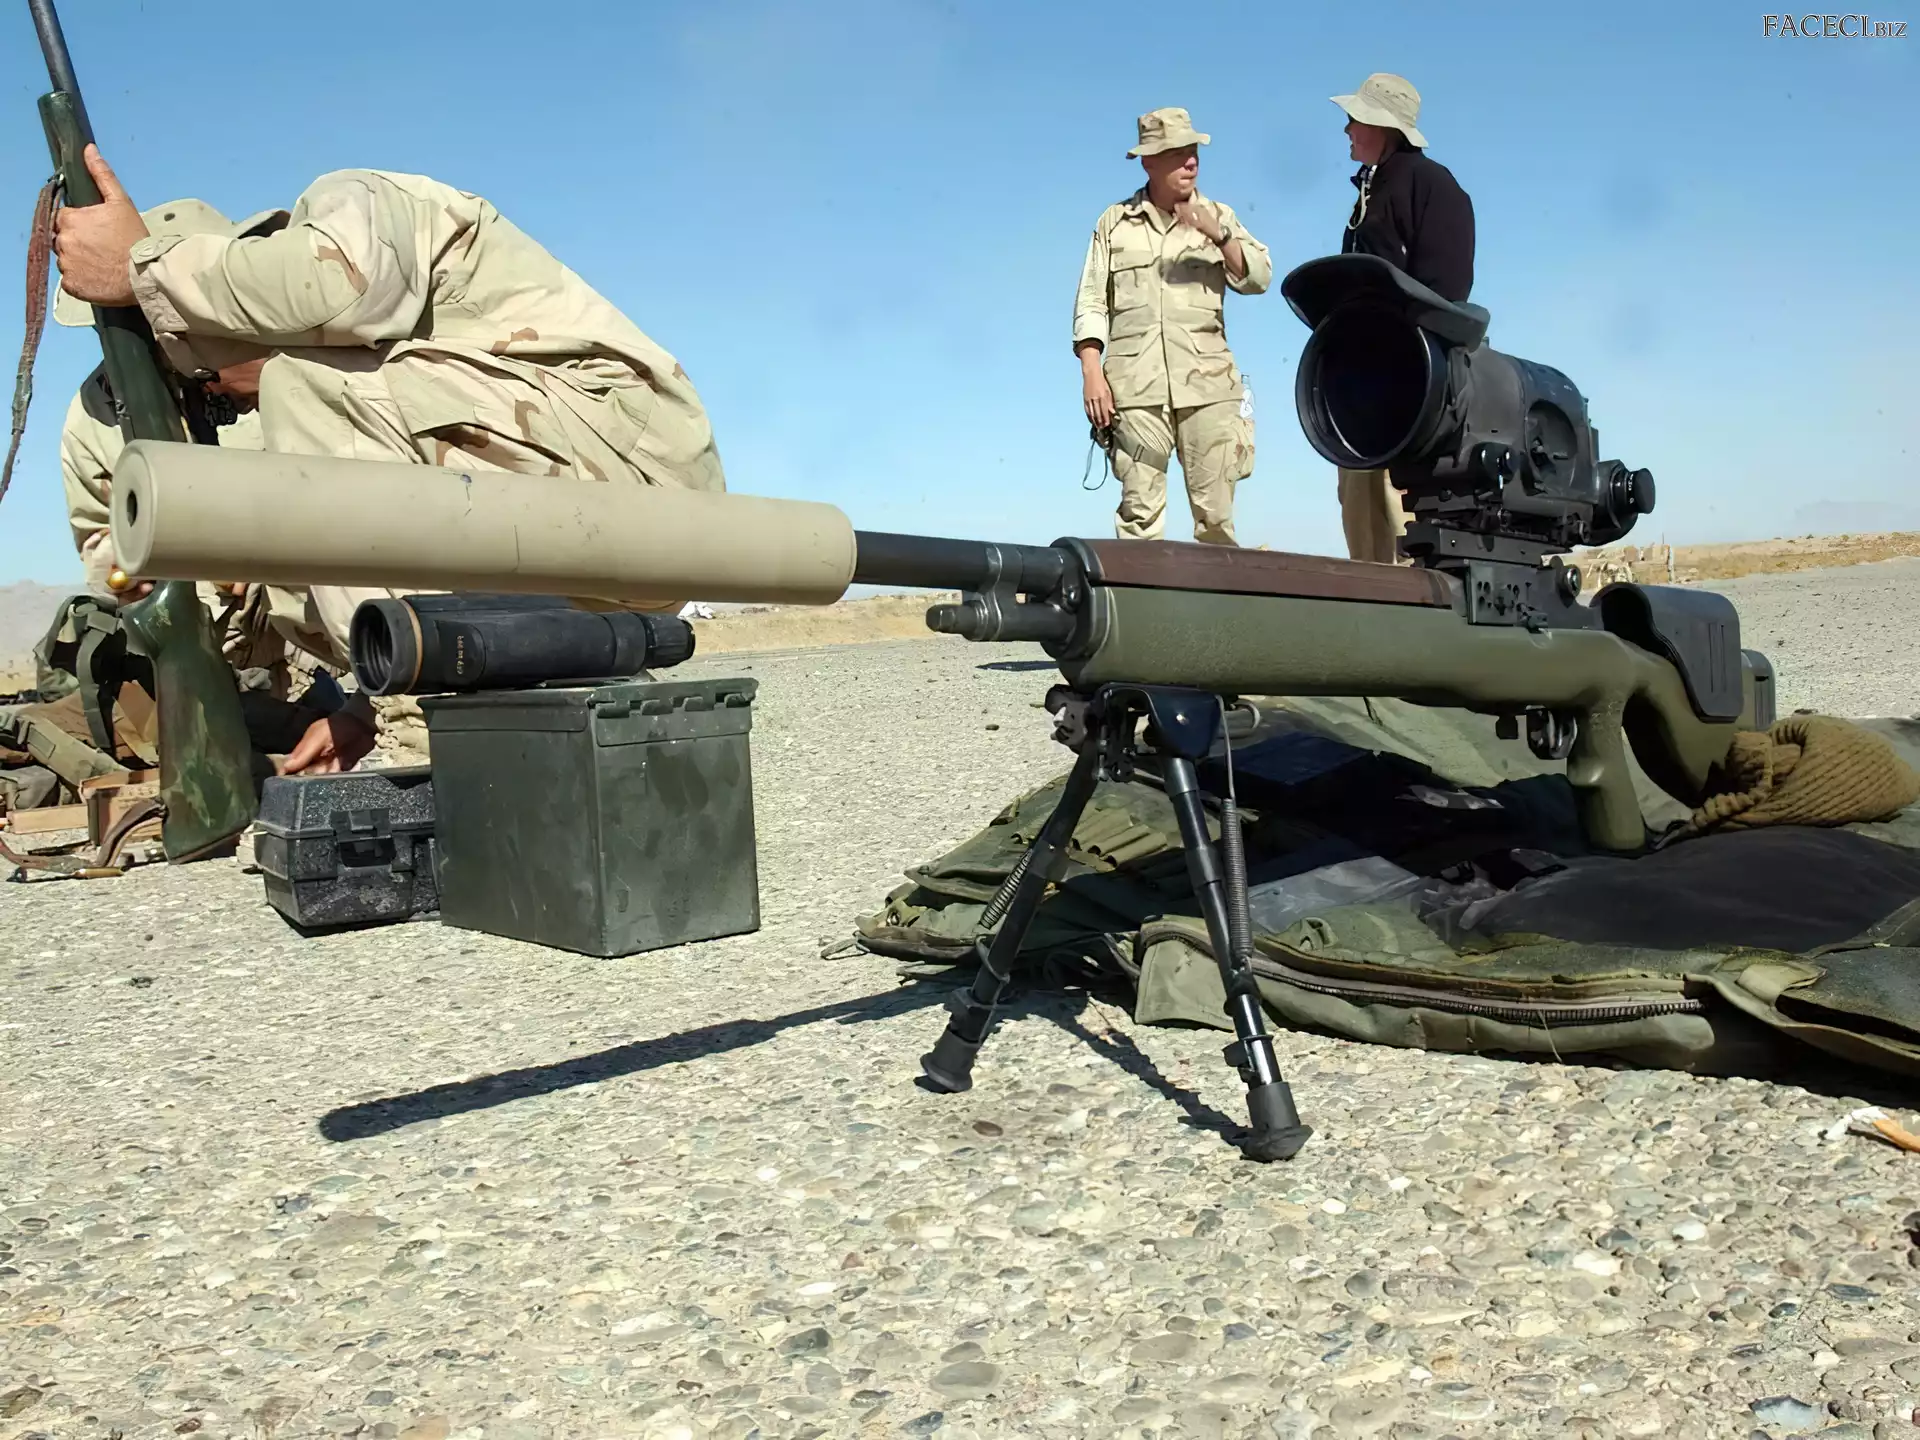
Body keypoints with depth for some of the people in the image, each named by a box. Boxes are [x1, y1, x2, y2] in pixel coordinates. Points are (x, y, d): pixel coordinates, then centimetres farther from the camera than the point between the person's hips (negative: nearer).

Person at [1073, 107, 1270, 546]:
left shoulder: (1218, 217, 17)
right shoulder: (1114, 223, 14)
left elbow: (1258, 277, 5)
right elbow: (1091, 303, 9)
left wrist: (1219, 235, -11)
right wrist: (1092, 374, -2)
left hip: (1207, 384, 1)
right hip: (1137, 387, -1)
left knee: (1215, 510, -4)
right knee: (1139, 509, -6)